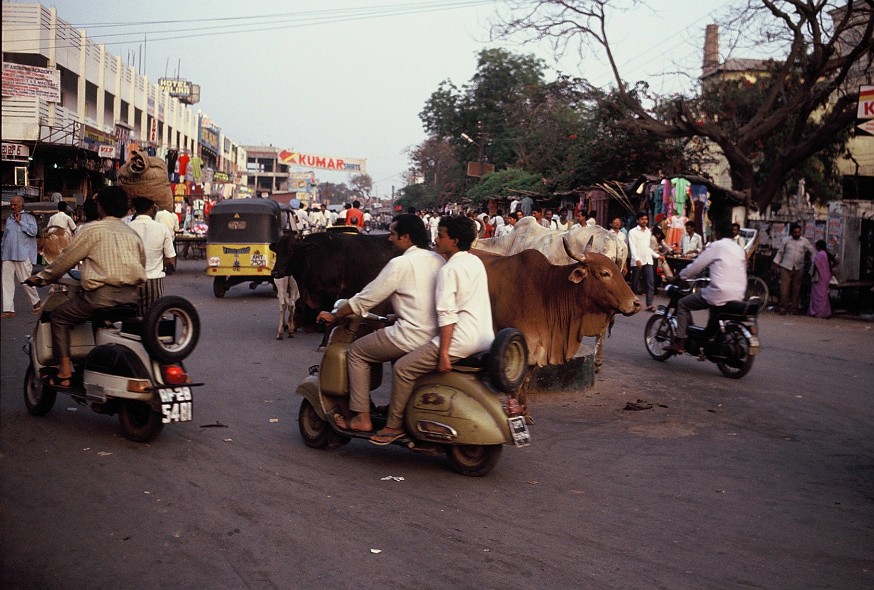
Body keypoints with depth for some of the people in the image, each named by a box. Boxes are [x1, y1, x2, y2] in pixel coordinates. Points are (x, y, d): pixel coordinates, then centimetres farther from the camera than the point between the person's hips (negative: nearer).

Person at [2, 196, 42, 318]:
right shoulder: (9, 219, 18)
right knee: (7, 282, -1)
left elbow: (33, 231, -14)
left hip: (23, 256, -6)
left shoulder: (28, 217, 1)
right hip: (8, 256, 6)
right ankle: (9, 310, 0)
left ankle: (36, 302, 20)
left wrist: (20, 221, -11)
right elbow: (5, 235, 24)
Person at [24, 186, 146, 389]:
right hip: (132, 295, 6)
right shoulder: (133, 234, 18)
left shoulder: (92, 230, 2)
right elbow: (141, 265, 19)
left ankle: (64, 375, 4)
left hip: (103, 294, -6)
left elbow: (66, 259, 6)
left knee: (59, 316, 12)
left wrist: (42, 277, 20)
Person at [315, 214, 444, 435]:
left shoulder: (400, 264, -10)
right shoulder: (437, 260, 12)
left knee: (356, 352, 8)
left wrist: (334, 315, 8)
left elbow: (366, 298, -5)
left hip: (413, 336, -8)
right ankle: (402, 409, 33)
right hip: (437, 334, 8)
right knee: (397, 354, 35)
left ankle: (362, 418, 6)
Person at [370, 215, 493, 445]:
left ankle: (394, 425, 2)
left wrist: (444, 353, -21)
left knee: (404, 368, -3)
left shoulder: (448, 270, -10)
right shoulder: (476, 263, 15)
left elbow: (447, 314, -18)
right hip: (486, 338, 10)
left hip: (462, 339, -10)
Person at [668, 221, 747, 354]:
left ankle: (679, 342, -1)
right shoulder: (739, 249, 18)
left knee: (683, 304, 7)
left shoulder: (716, 246, -2)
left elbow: (697, 266, -1)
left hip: (720, 293, -8)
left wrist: (679, 277, 15)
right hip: (738, 295, 8)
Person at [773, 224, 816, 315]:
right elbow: (780, 252, 10)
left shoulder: (804, 241, 4)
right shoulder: (786, 240, 4)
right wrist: (776, 262, 6)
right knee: (784, 287, -8)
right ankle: (783, 307, -3)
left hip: (798, 268, 1)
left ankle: (794, 307, 14)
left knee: (796, 288, 6)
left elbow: (813, 252, 10)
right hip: (786, 267, -1)